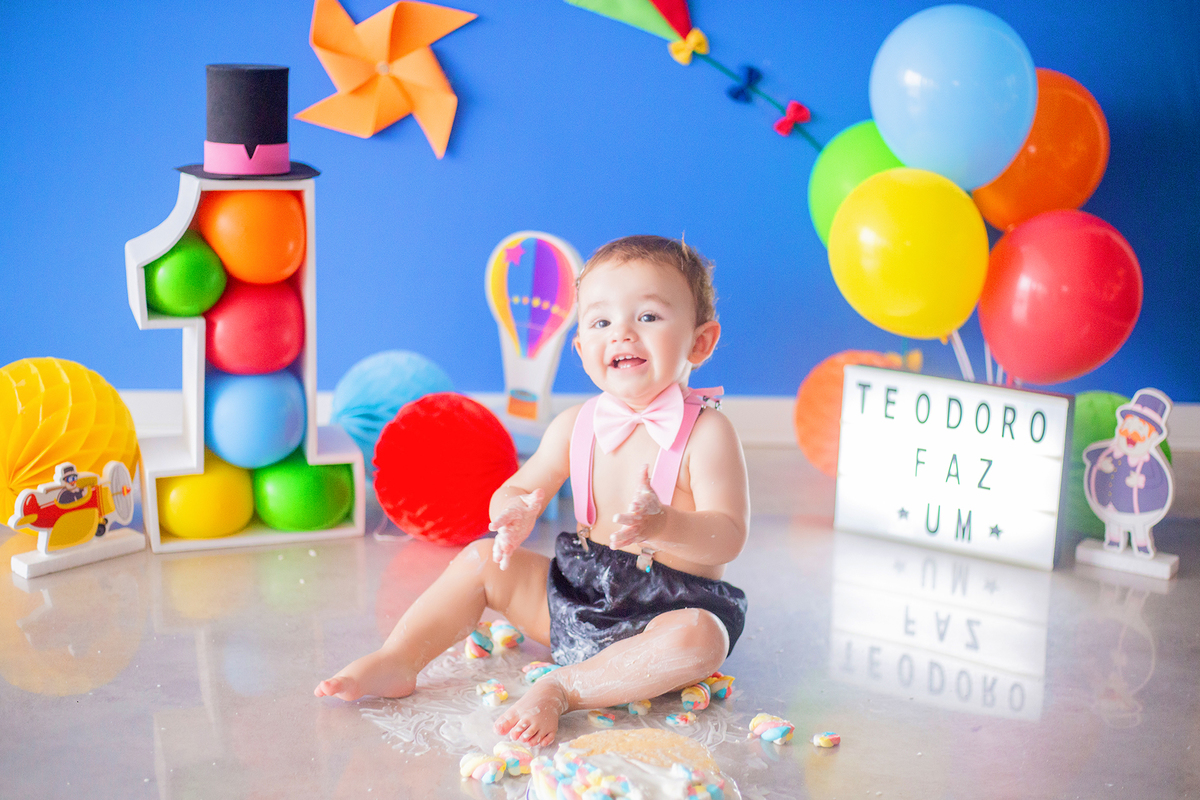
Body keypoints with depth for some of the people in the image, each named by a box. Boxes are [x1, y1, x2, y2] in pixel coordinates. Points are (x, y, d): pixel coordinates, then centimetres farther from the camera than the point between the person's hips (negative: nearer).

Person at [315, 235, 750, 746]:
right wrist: (515, 512, -17)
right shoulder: (574, 426, 1)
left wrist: (663, 525, -43)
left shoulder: (706, 433, -15)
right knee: (482, 560, 0)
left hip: (672, 603, -5)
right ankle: (396, 660, 0)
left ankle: (562, 689, -29)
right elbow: (520, 488, 9)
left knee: (700, 639, -36)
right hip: (578, 589, 5)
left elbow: (729, 536, -22)